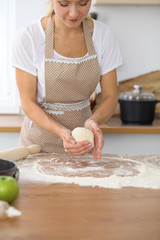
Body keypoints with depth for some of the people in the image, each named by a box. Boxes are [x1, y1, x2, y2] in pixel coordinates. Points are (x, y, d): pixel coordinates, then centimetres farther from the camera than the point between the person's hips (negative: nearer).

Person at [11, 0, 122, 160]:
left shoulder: (102, 34, -5)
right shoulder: (27, 37, -13)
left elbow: (110, 96, -2)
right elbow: (28, 103, -10)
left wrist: (94, 121, -22)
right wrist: (61, 132, -26)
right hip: (39, 142, -2)